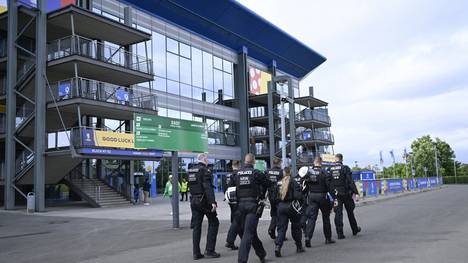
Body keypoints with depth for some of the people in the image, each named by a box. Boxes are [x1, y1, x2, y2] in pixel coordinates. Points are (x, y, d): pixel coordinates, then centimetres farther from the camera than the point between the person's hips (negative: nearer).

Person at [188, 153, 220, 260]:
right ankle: (209, 250, 2)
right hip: (204, 201, -7)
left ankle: (196, 253, 10)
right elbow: (208, 187, -21)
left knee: (196, 226, 9)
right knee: (213, 223, 5)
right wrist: (212, 202, -24)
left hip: (194, 201, 7)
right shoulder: (205, 170, -12)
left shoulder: (190, 171, 11)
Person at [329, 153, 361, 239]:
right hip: (346, 193, -2)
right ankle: (355, 230, 29)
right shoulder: (345, 168, -8)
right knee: (350, 212, 14)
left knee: (338, 213, 3)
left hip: (335, 194, 2)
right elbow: (350, 182, -14)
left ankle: (340, 233, -1)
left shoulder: (330, 169, 2)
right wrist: (356, 192, -13)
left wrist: (332, 194, 10)